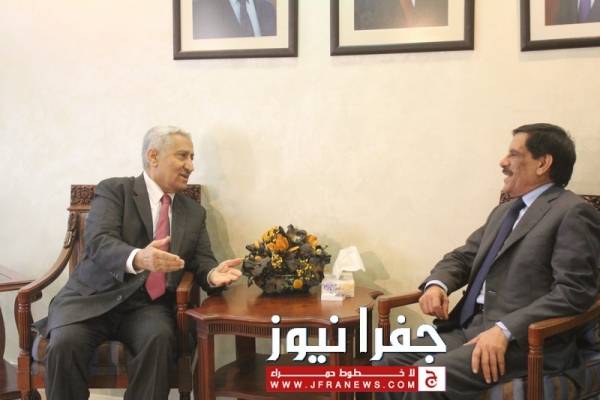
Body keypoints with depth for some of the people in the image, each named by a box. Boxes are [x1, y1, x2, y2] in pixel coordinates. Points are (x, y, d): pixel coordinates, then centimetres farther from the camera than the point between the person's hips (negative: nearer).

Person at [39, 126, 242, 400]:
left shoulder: (194, 213, 17)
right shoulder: (113, 190, 0)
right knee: (64, 345, -30)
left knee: (160, 340, -31)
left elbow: (201, 261, 12)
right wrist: (138, 258, -37)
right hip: (94, 299, -3)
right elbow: (98, 242, -15)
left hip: (149, 306, 3)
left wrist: (212, 275, -14)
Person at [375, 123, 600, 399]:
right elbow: (462, 257, 23)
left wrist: (505, 330, -24)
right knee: (387, 366, -10)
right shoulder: (504, 211, 22)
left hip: (524, 339, -8)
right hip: (468, 327, 8)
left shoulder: (573, 213, -6)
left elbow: (573, 292, -15)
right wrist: (436, 284, -1)